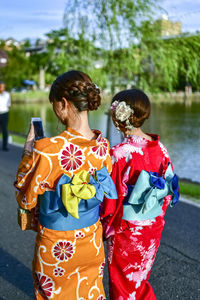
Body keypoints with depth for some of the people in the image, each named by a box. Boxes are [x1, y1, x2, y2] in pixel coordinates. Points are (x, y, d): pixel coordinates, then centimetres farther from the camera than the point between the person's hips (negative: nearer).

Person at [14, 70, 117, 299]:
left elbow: (26, 201, -14)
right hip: (92, 240, 4)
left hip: (57, 244, -4)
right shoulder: (103, 145, -10)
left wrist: (27, 154, -7)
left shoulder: (47, 151, -27)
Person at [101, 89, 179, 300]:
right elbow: (169, 189, 3)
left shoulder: (119, 154, -24)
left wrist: (104, 226, -1)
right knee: (140, 281, 26)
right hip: (154, 227, 6)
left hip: (126, 232, -6)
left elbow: (111, 199, -18)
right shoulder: (159, 148, -5)